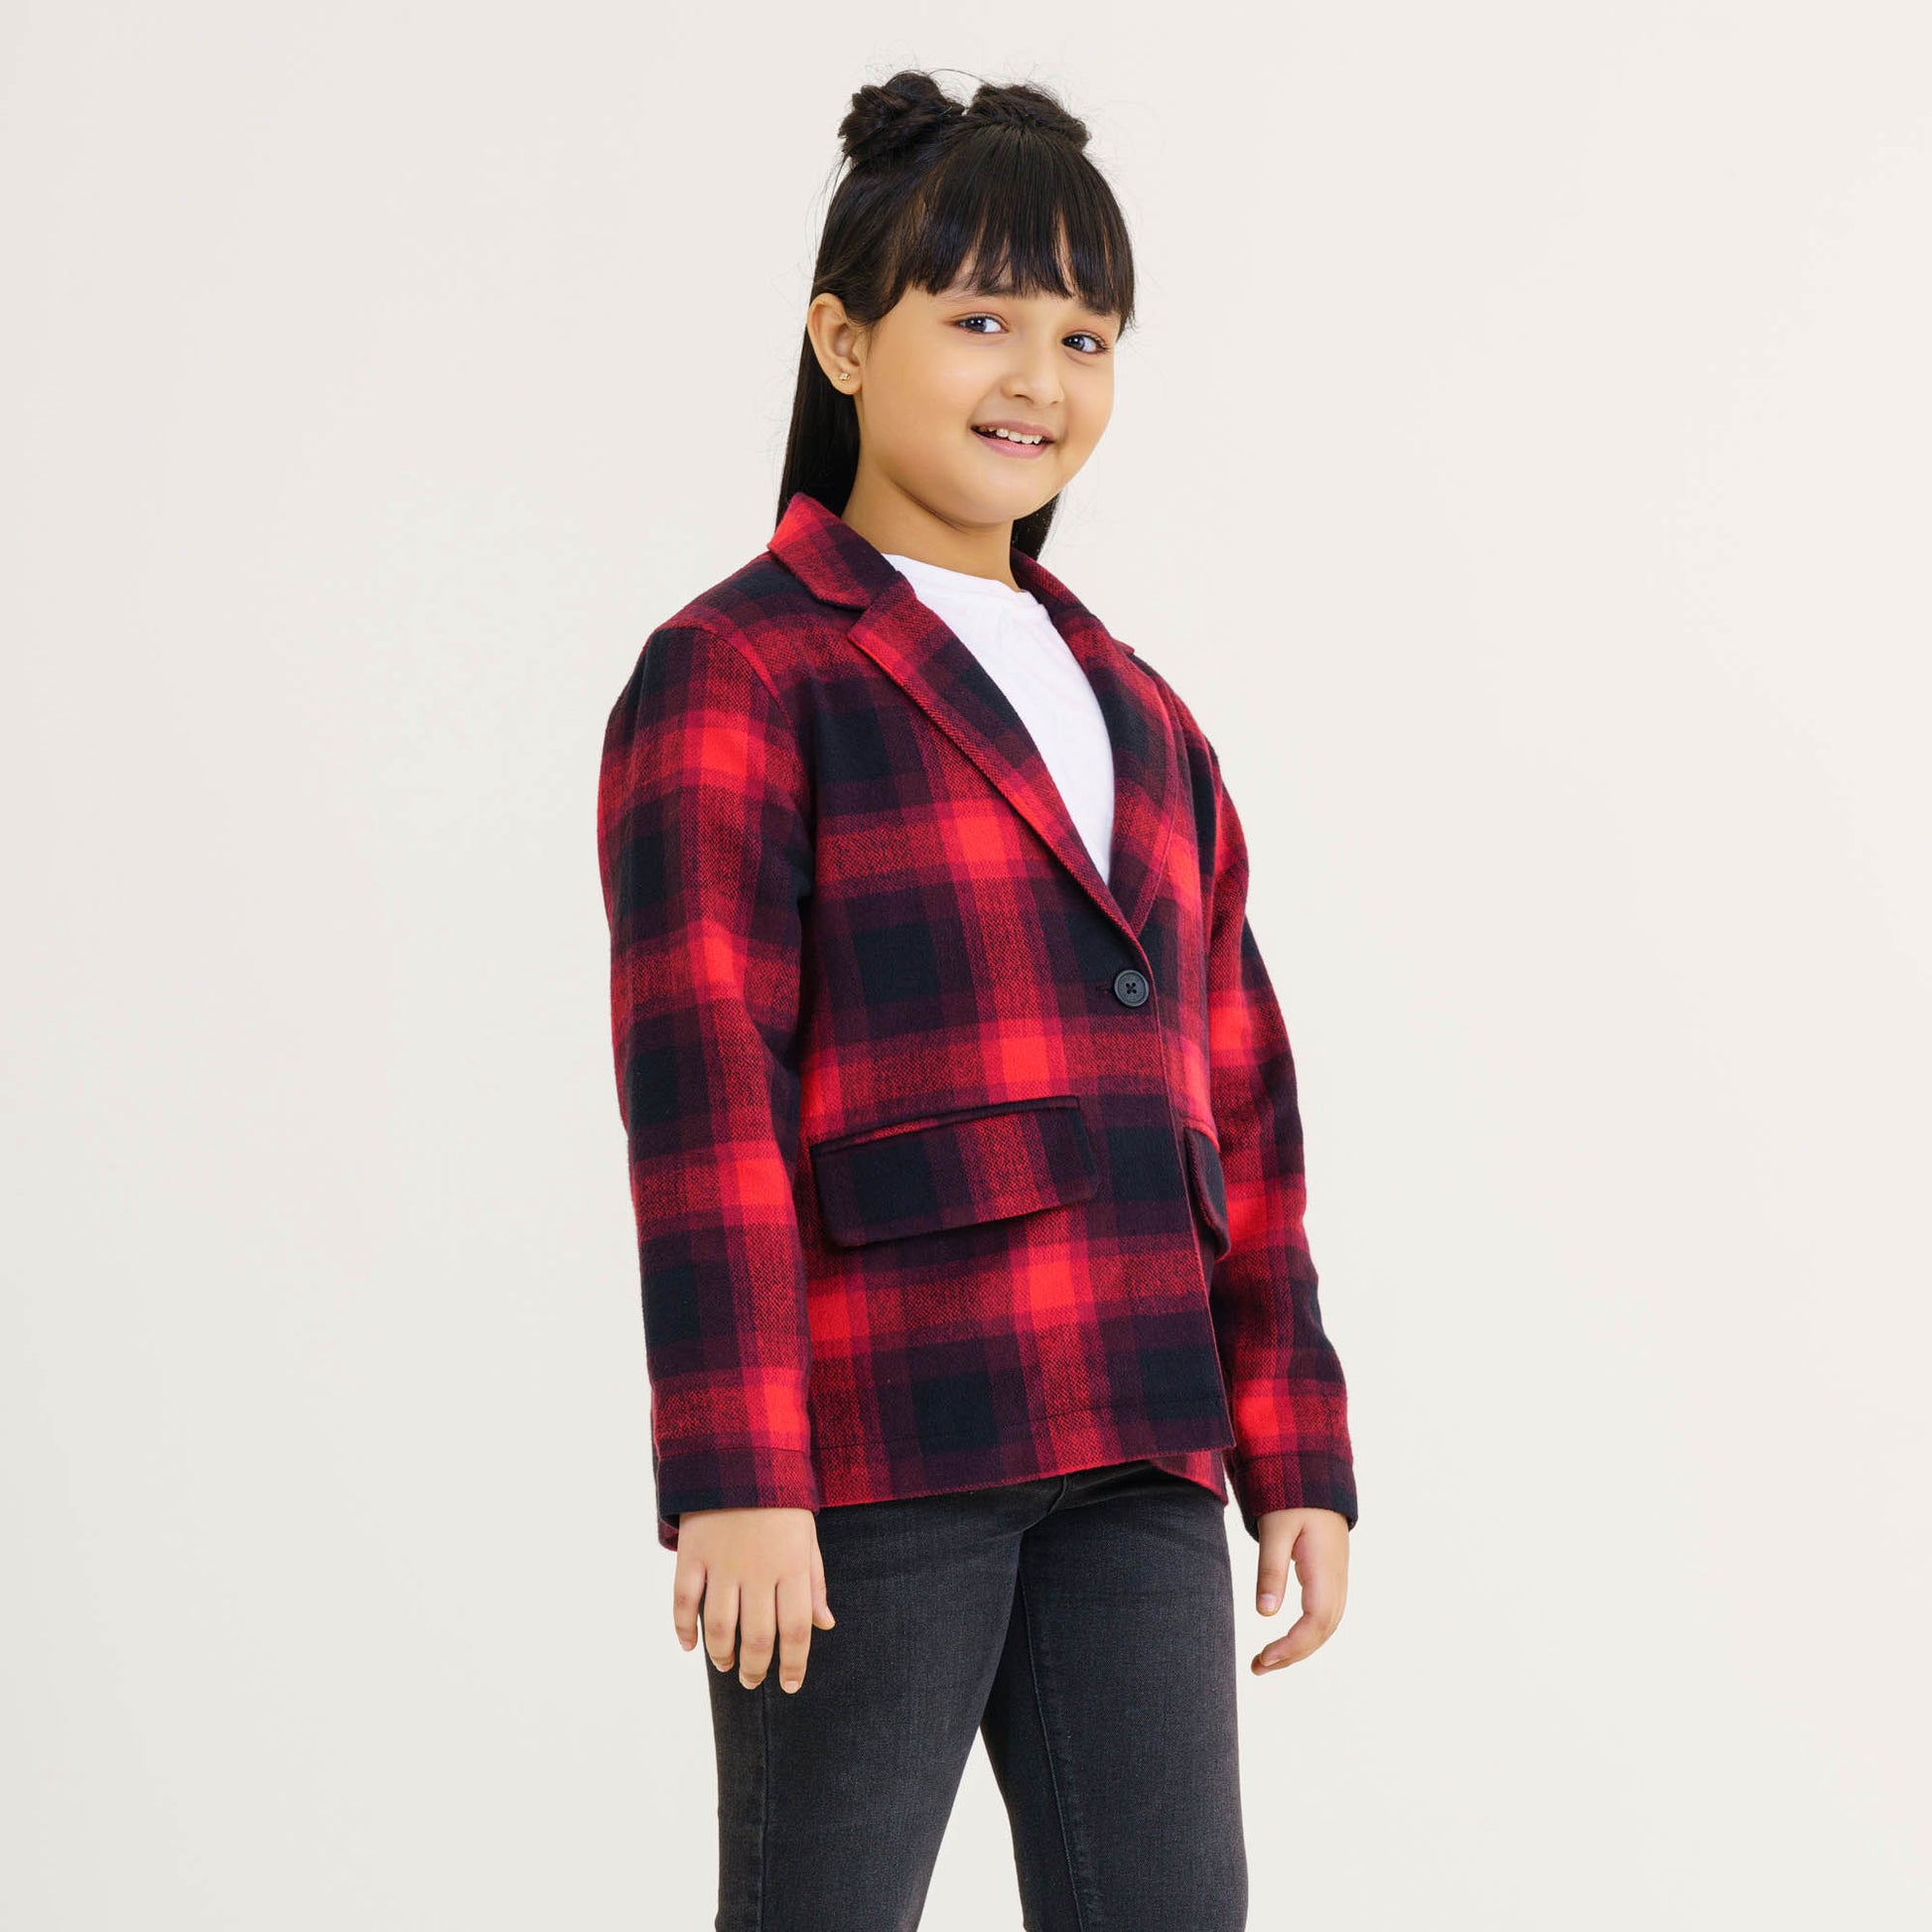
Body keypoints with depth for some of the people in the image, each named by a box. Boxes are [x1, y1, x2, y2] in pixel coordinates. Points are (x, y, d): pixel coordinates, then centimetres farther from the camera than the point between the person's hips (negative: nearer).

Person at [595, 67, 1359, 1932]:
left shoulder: (1134, 717, 18)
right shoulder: (729, 677, -3)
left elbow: (1231, 1105, 17)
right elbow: (697, 1085, -13)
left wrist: (1297, 1457, 11)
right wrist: (733, 1482, -21)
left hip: (1124, 1438, 6)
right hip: (861, 1427, -6)